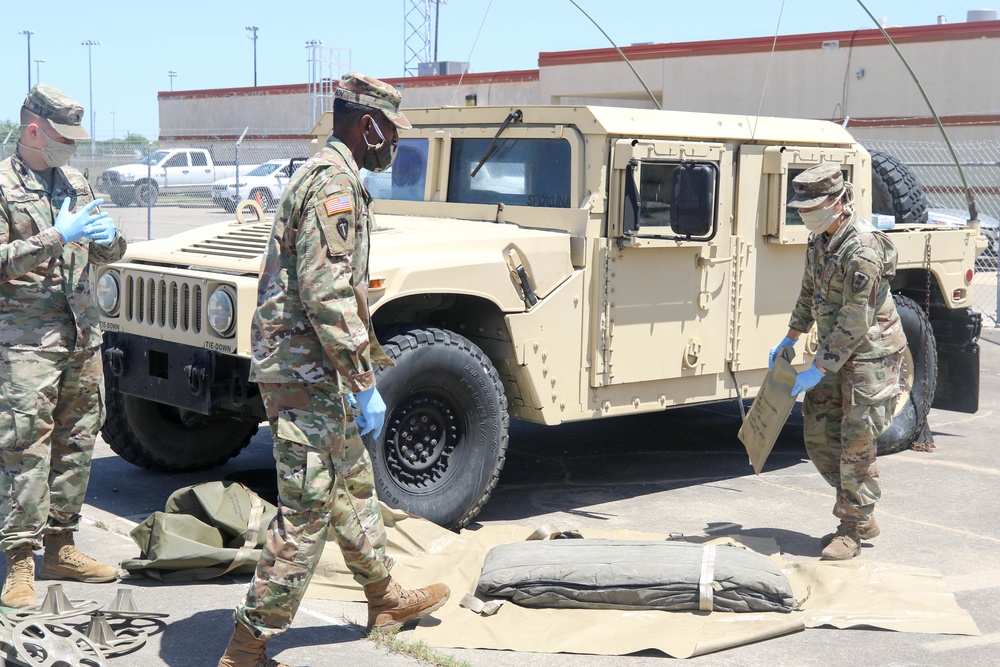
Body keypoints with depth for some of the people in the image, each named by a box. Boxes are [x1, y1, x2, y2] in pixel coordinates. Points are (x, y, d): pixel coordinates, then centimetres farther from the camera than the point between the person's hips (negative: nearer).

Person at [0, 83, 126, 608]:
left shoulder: (75, 184, 14)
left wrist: (108, 239, -3)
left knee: (76, 443, 10)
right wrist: (55, 238, -20)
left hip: (82, 334, 7)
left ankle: (60, 547, 21)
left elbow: (106, 254, 20)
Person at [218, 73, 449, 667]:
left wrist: (369, 353, 24)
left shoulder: (327, 175, 16)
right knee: (307, 512, -5)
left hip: (309, 369, 11)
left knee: (355, 485, 22)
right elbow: (326, 297, -25)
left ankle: (386, 600, 38)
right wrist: (365, 385, -22)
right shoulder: (335, 184, -18)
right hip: (308, 373, -11)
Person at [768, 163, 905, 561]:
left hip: (871, 353, -9)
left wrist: (818, 370, -23)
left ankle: (852, 530, 8)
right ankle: (862, 516, 22)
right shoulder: (820, 240, 5)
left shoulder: (862, 249, -25)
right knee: (818, 435, 9)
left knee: (856, 444, -4)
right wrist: (789, 340, 20)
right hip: (836, 354, 9)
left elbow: (855, 322, -25)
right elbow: (809, 293, 20)